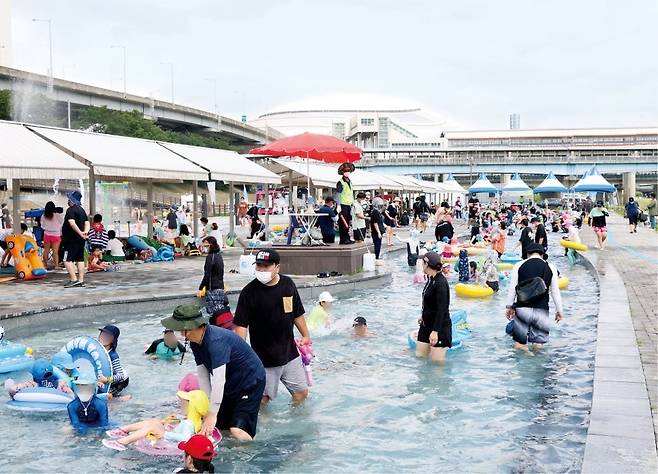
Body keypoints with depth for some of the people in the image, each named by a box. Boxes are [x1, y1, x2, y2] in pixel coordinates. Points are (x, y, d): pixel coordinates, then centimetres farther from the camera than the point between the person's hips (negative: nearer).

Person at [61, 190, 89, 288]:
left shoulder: (71, 210, -12)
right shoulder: (82, 210, 15)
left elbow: (72, 223, -26)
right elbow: (87, 223, 11)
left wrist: (80, 233, -25)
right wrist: (85, 232, -5)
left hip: (71, 239, -9)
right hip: (80, 240, 9)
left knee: (67, 260, -7)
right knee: (80, 259, 9)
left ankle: (73, 279, -14)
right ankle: (81, 280, 9)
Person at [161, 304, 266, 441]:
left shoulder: (216, 341, -33)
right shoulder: (195, 342, -5)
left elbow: (218, 380, -34)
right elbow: (203, 374, -3)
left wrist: (212, 414, -31)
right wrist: (208, 407, -7)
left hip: (250, 382, -8)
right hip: (231, 383, 8)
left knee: (238, 430, -17)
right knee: (216, 426, 6)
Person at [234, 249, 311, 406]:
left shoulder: (288, 284, 0)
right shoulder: (249, 292, -13)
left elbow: (297, 314, 13)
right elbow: (241, 325, -14)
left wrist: (306, 336, 16)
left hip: (289, 352, 4)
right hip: (264, 357, -4)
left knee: (301, 392, 13)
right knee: (263, 397, 4)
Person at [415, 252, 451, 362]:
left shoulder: (440, 283, -22)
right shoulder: (430, 279, 6)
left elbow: (442, 309, -24)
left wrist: (435, 331, -27)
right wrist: (423, 316, 32)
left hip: (439, 326, -9)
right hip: (426, 324, 9)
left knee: (437, 361, -4)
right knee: (420, 356, 11)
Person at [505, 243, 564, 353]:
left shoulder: (519, 266, 3)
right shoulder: (551, 268, 5)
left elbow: (512, 289, 5)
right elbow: (555, 291, 7)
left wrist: (509, 307, 15)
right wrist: (559, 310, 15)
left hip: (522, 310, 0)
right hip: (541, 312, 0)